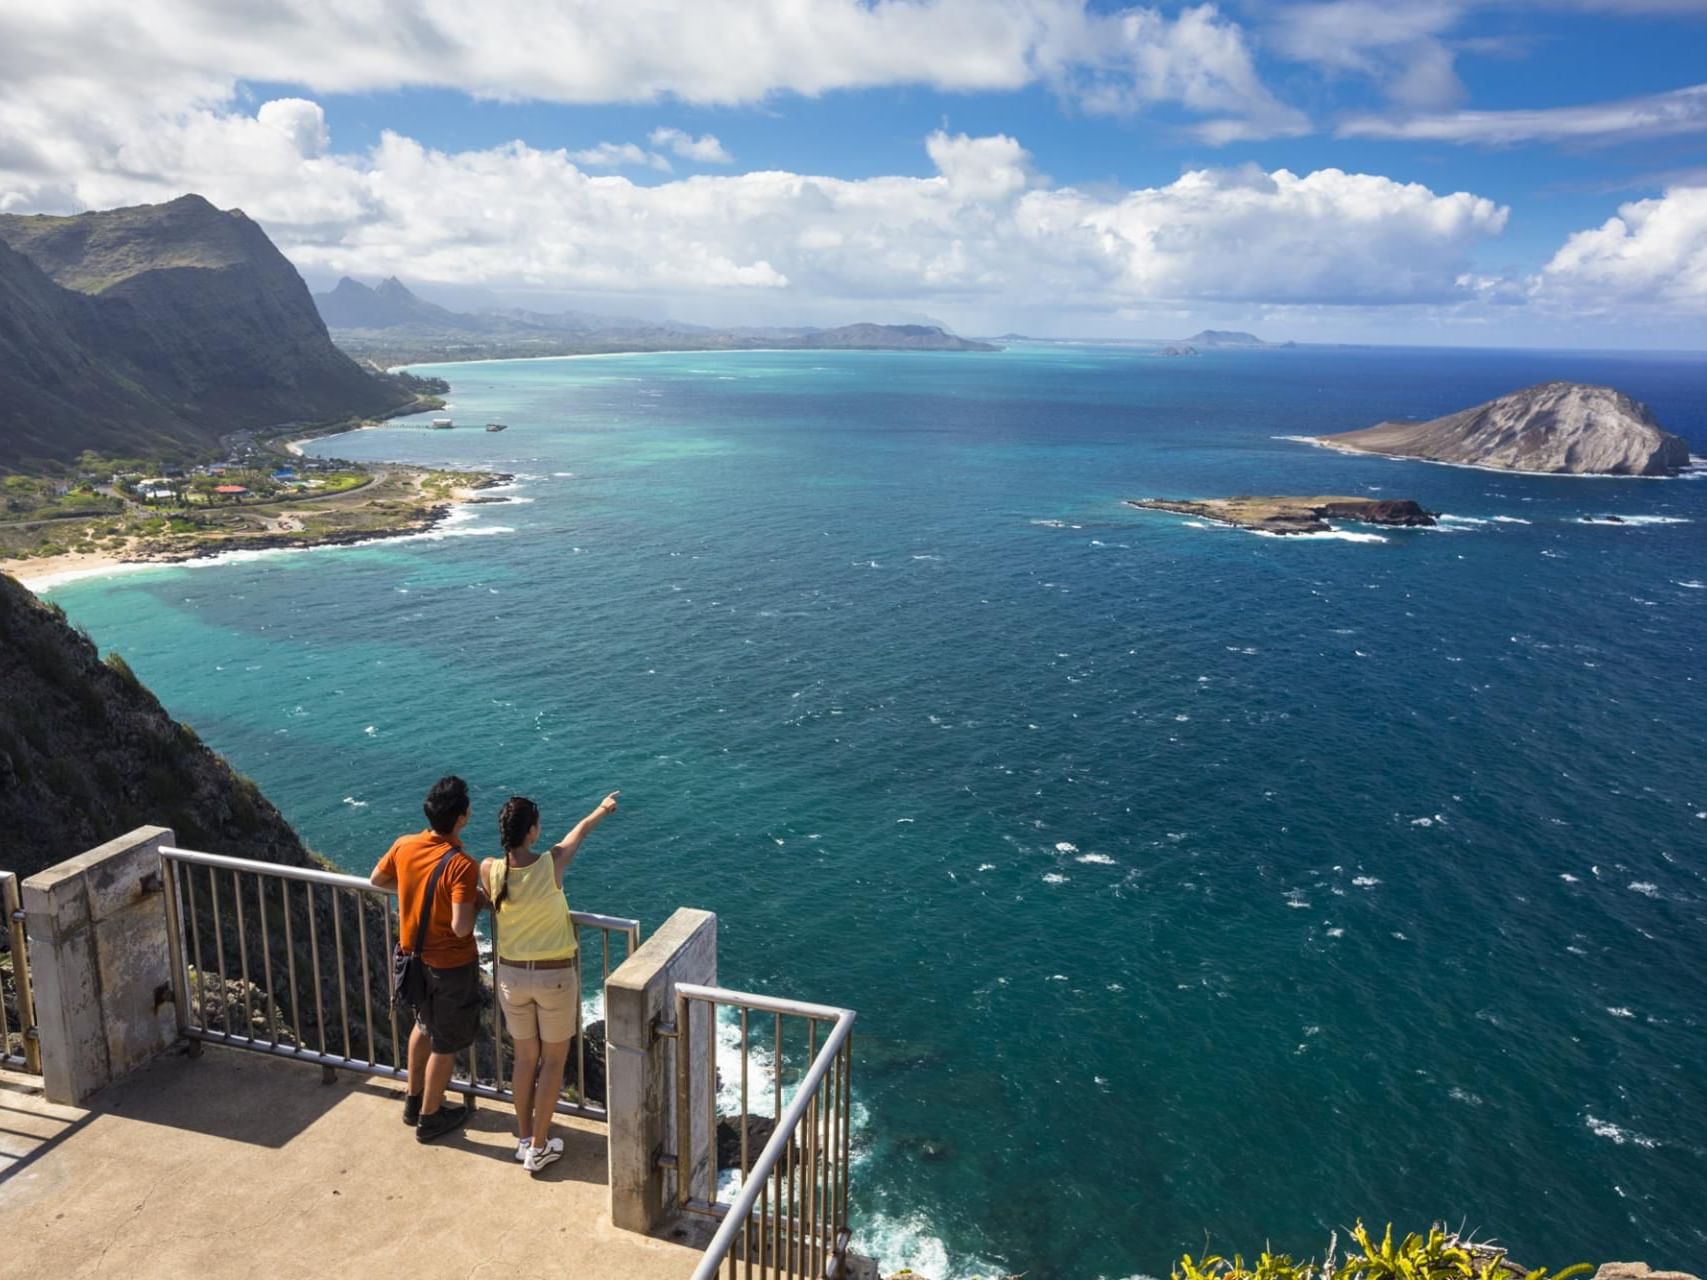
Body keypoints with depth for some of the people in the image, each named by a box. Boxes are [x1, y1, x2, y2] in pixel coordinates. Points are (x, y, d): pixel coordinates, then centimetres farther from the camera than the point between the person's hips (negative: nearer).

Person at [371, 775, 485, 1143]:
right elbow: (461, 928, -31)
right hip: (451, 965, -7)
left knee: (424, 1026, 28)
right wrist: (477, 903, -13)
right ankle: (429, 1118, 27)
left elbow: (377, 880, 9)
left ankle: (414, 1101, 43)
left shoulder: (404, 846, -10)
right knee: (445, 1044, 13)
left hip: (415, 957, 7)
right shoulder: (461, 865, -29)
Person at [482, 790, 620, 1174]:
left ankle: (524, 1139, 31)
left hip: (512, 975, 3)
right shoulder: (552, 864, -19)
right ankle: (538, 1148, 19)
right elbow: (580, 831, 2)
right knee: (554, 1061, 13)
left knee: (526, 1058, 20)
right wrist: (603, 809, 22)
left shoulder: (489, 870, -14)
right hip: (554, 977, -3)